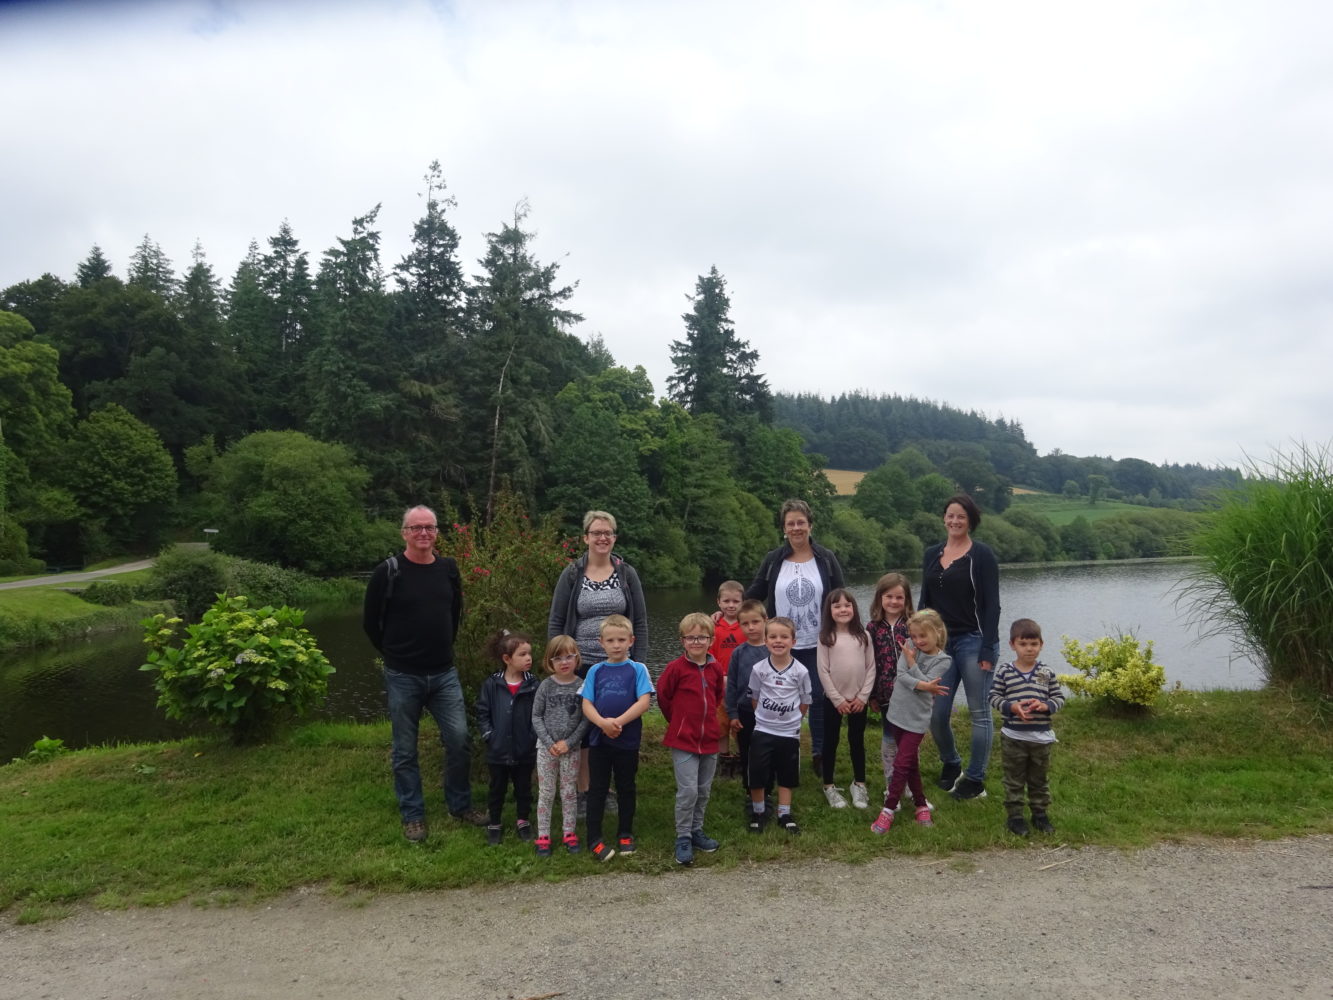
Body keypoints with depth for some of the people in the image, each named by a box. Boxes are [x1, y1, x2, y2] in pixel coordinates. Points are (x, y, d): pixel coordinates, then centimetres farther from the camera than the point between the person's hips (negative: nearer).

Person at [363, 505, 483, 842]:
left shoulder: (448, 568, 3)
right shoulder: (388, 572, -10)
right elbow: (370, 621, -1)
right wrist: (396, 654, 6)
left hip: (444, 674, 3)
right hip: (403, 677, -3)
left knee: (460, 739, 2)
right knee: (405, 750, 8)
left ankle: (460, 805, 22)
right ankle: (412, 815, 24)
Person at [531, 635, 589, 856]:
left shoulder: (582, 686, -7)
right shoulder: (546, 686, -5)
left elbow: (586, 719, -7)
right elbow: (536, 716, -3)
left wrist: (568, 742, -13)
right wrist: (549, 743, -11)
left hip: (571, 748, 0)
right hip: (546, 747, 0)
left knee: (570, 792, 10)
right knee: (546, 793, 7)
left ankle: (569, 834, 22)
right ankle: (543, 837, 17)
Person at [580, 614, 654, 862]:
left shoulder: (637, 669, -3)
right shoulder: (596, 670, 2)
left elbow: (644, 701, -12)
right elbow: (586, 704, -2)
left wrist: (619, 722, -21)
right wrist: (603, 722, -20)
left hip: (628, 740, -1)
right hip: (599, 740, 1)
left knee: (626, 788, 13)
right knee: (597, 790, 6)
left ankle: (625, 835, 27)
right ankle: (594, 839, 14)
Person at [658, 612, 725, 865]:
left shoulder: (716, 668, 1)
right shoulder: (676, 668, -13)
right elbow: (662, 696, -3)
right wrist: (678, 720, 7)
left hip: (710, 739, 5)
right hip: (683, 740, -5)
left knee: (704, 790, 14)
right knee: (688, 790, -8)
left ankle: (696, 830, 31)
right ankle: (683, 838, 7)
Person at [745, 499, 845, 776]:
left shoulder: (826, 559, 0)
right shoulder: (773, 560, 0)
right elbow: (754, 594, 5)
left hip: (817, 646, 0)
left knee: (819, 698, 7)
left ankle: (819, 754, 22)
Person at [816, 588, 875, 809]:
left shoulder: (863, 636, 0)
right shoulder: (826, 637, -6)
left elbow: (871, 668, 0)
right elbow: (823, 671, -7)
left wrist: (863, 696, -7)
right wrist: (837, 699, -10)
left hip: (858, 699, 2)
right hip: (833, 699, -2)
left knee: (857, 741, 13)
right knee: (831, 742, 8)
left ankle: (859, 784, 28)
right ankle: (829, 786, 20)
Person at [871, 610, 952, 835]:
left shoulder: (942, 660, -8)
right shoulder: (910, 646, 0)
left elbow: (927, 682, -20)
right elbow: (901, 676, -11)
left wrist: (911, 661, -15)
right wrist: (923, 685, -24)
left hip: (917, 719, -4)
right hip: (898, 713, 4)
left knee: (902, 764, -6)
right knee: (911, 763, 14)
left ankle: (888, 811, 0)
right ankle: (921, 805, 28)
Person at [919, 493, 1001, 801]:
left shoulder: (982, 555, -6)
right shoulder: (932, 554, 10)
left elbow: (991, 605, -9)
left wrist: (987, 650, -14)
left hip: (973, 641, -5)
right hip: (940, 642, 5)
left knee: (979, 712, 4)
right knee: (936, 714, 5)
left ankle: (975, 780, 16)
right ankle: (950, 764, 31)